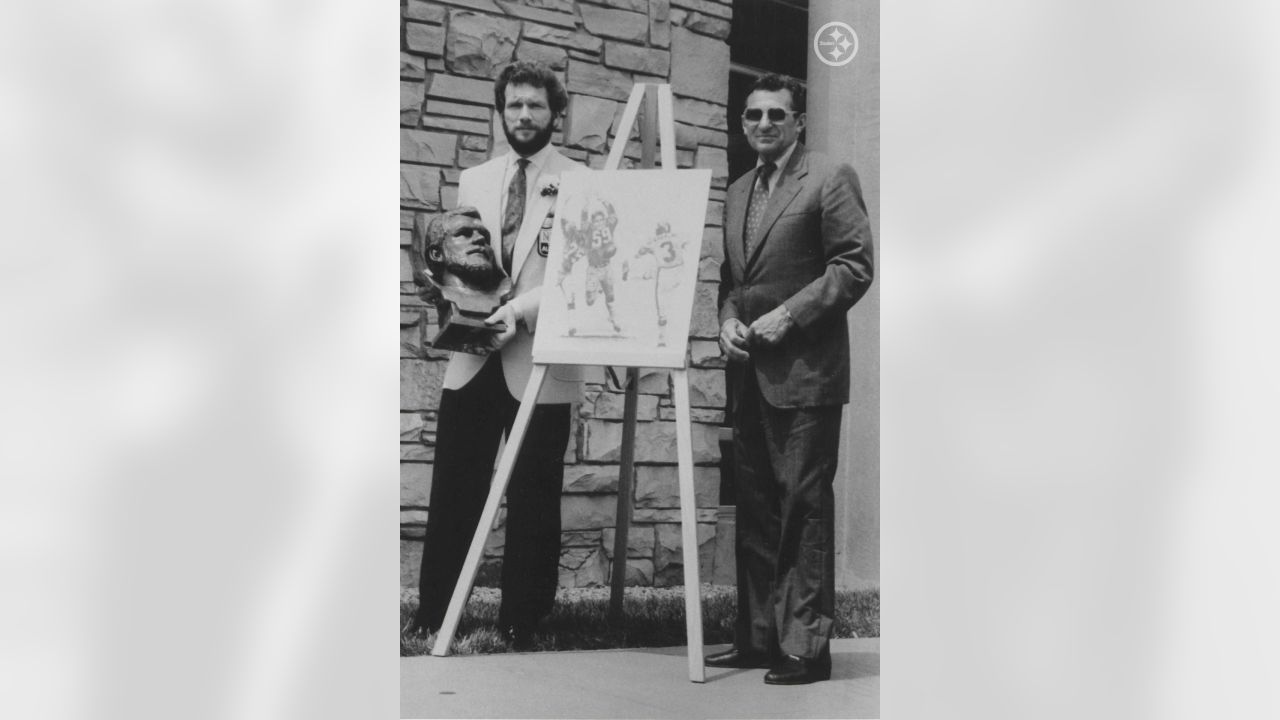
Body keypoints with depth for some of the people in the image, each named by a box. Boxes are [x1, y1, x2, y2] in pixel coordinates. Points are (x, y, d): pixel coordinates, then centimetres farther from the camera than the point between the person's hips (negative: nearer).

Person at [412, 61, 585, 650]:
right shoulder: (473, 181, 16)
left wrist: (521, 307, -19)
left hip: (541, 363, -4)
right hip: (473, 359, 4)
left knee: (532, 502, 2)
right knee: (452, 495, 4)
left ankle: (520, 630, 11)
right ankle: (430, 622, 12)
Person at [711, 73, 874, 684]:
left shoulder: (829, 179, -2)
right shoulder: (738, 192, 19)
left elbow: (855, 266, -9)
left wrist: (788, 316, -14)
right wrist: (727, 320, 5)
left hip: (805, 371, -7)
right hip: (750, 372, 7)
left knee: (803, 506, -6)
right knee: (755, 508, 9)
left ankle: (805, 645, -2)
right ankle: (758, 636, 15)